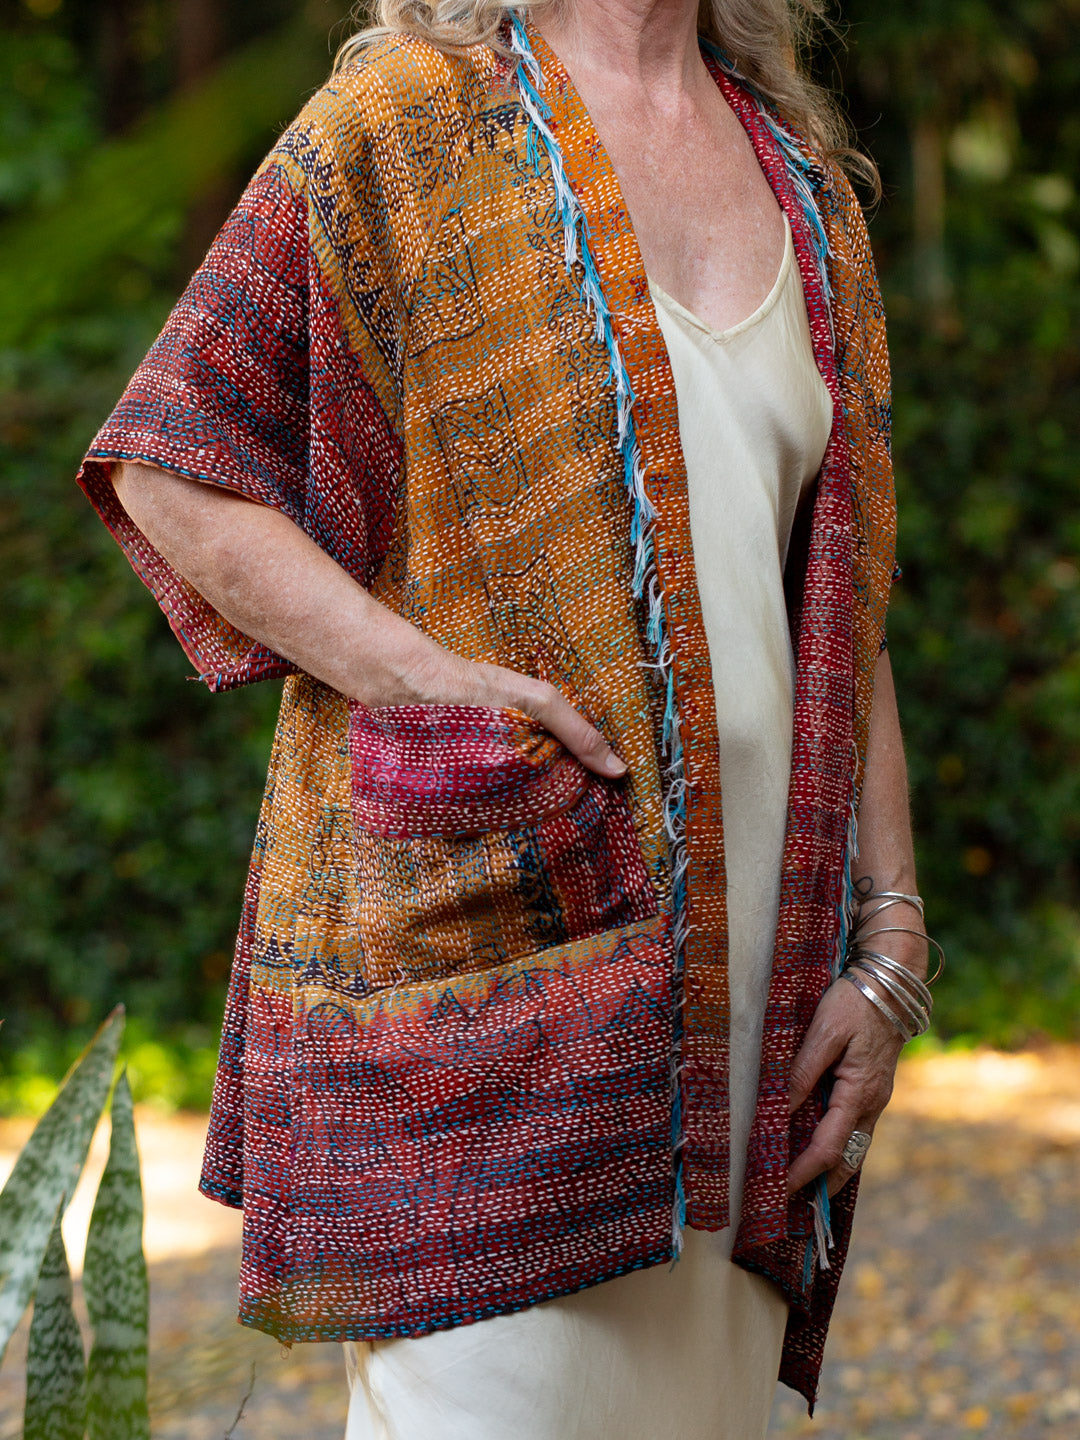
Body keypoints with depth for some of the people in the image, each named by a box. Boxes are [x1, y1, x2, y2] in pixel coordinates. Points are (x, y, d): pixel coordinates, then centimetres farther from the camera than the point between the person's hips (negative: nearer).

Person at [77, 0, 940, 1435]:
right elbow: (166, 470, -3)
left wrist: (889, 944, 9)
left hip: (742, 941, 5)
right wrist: (433, 680, -15)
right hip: (475, 905, -5)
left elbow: (842, 610, 17)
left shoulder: (808, 185, 18)